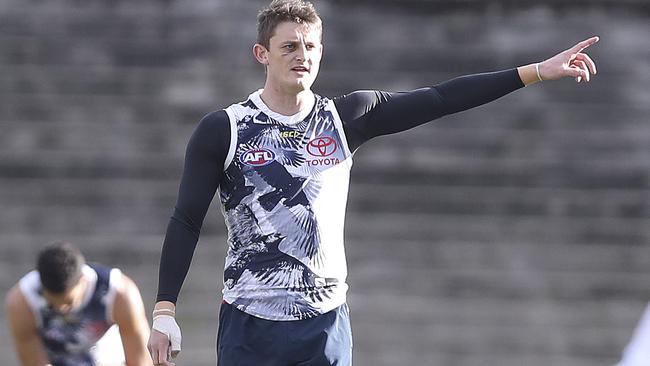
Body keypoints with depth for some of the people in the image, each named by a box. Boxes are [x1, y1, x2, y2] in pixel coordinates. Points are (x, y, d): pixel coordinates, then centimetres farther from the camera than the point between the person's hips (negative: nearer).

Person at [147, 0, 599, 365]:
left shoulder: (345, 118, 5)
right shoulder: (223, 130, -2)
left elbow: (441, 99, 2)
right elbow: (186, 222, 0)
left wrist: (538, 71, -3)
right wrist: (165, 311, -6)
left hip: (327, 321, 3)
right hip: (249, 325, -3)